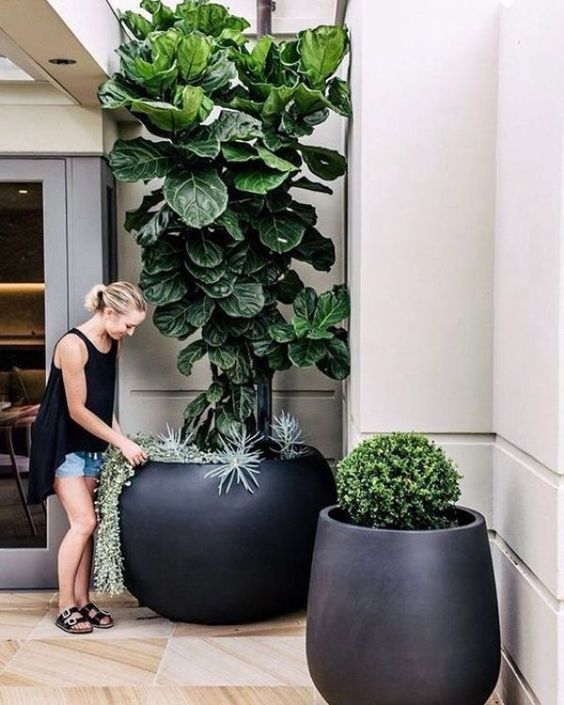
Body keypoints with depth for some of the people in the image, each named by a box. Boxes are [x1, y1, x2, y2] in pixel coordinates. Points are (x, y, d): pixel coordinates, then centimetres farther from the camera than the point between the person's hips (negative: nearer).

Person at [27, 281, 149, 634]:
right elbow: (77, 410, -19)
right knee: (84, 522, -10)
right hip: (64, 446, -7)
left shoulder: (113, 344, 3)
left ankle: (82, 600, 15)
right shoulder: (73, 344, -21)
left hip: (93, 446, 7)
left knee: (86, 524, 7)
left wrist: (121, 439, 2)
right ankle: (66, 606, 2)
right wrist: (122, 442, -18)